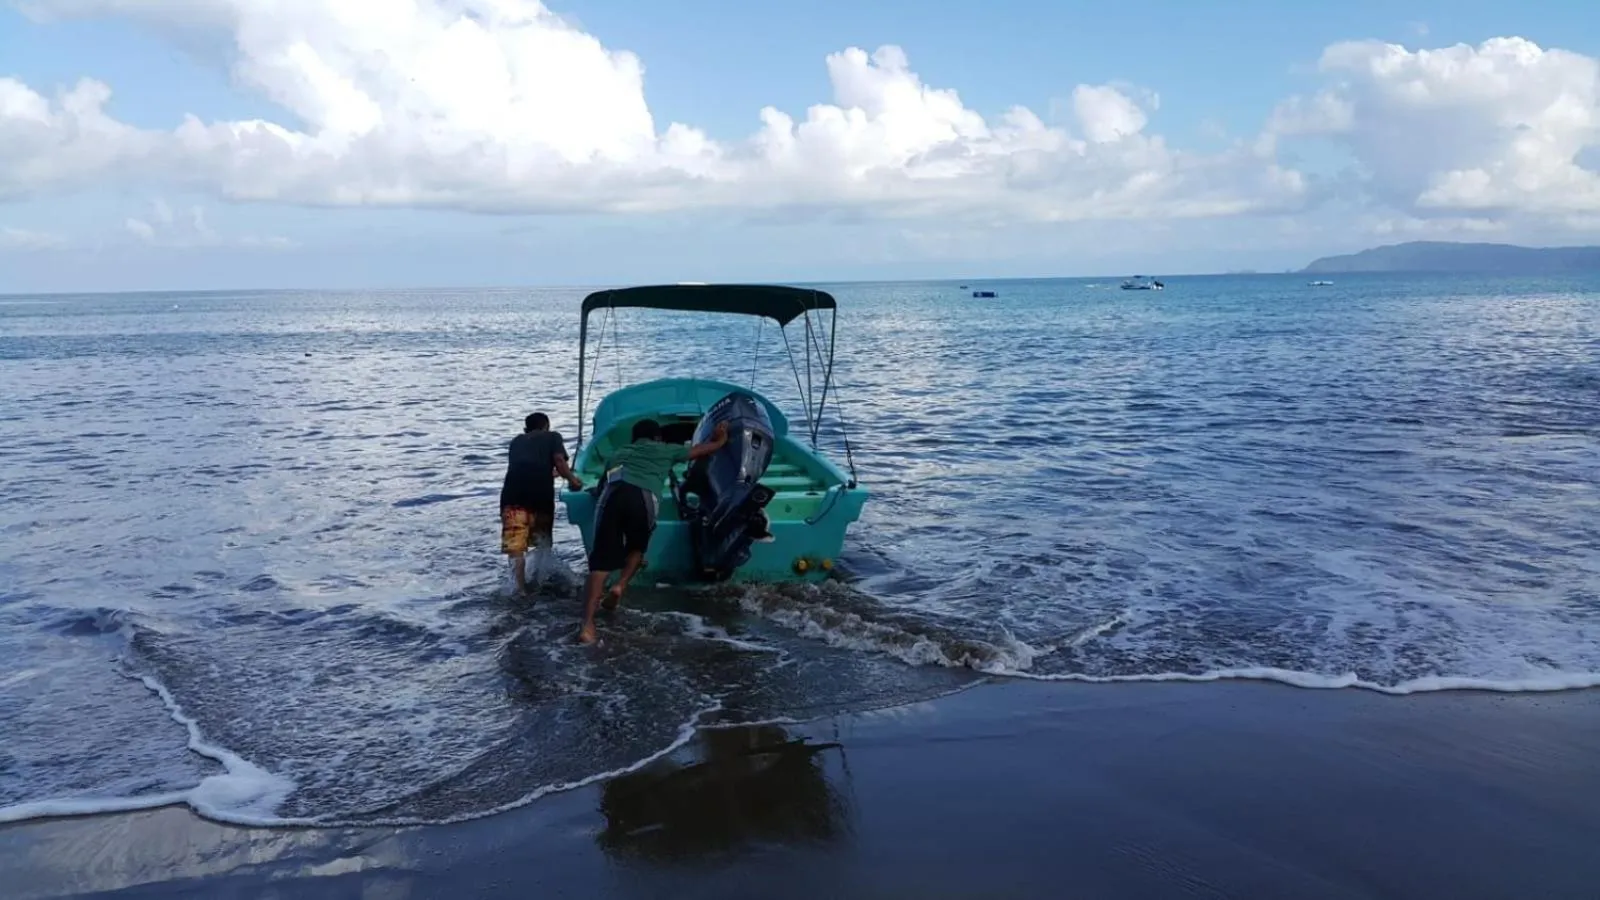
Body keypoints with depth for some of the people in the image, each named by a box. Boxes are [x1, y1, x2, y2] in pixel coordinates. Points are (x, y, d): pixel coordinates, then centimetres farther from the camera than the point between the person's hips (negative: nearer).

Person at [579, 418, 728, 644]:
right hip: (643, 498, -1)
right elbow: (708, 448, 40)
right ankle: (621, 585, 5)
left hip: (614, 493, 2)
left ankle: (588, 623, -13)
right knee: (637, 548, 29)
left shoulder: (621, 451, 37)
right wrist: (720, 438, 60)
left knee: (601, 561, 0)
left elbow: (606, 481, 41)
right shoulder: (666, 450, 31)